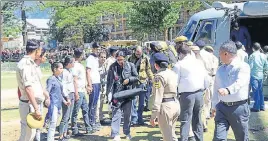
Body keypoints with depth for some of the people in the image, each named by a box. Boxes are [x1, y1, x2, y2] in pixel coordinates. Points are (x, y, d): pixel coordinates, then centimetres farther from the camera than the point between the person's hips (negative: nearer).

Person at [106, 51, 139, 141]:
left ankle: (127, 132, 25)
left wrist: (129, 79, -12)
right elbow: (109, 81, 1)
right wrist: (109, 93, -4)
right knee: (116, 113, -6)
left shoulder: (130, 66, -1)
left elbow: (136, 77, 6)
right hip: (116, 94, -1)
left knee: (127, 114, 11)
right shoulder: (112, 67, -2)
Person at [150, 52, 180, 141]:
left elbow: (157, 98, -18)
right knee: (171, 133, 22)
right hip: (176, 104, 8)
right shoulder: (173, 73, 10)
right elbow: (177, 90, 10)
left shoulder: (159, 76, -14)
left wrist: (153, 116, -16)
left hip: (166, 106, -8)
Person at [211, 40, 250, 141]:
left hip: (239, 107, -4)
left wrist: (228, 90, -46)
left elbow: (240, 82, -27)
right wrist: (214, 106, 23)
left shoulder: (243, 67, -8)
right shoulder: (220, 69, 11)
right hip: (222, 107, 5)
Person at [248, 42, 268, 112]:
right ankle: (262, 106, 20)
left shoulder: (252, 55, -12)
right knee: (260, 91, 14)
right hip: (261, 75, 5)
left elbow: (250, 66, -14)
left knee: (256, 91, -1)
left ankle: (256, 107, 2)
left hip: (254, 75, -5)